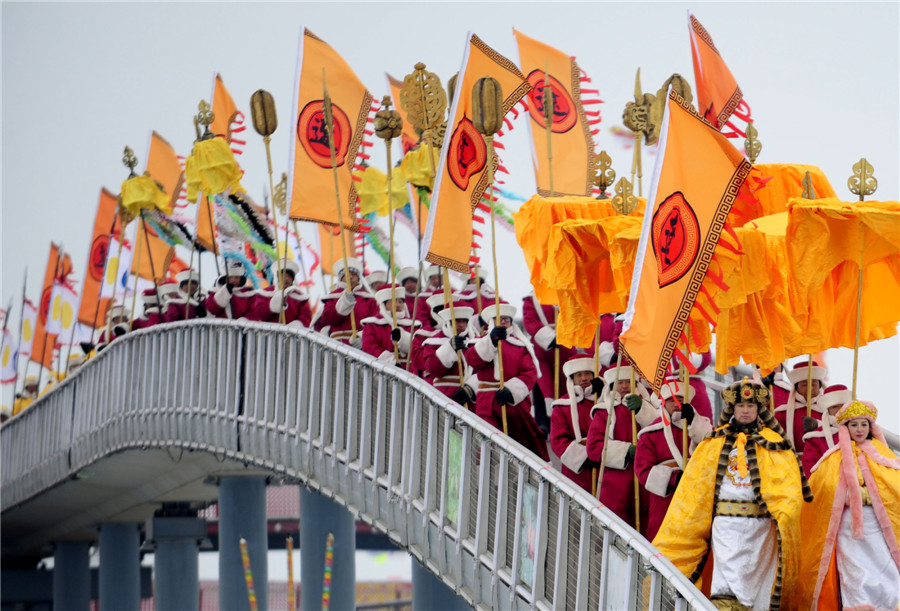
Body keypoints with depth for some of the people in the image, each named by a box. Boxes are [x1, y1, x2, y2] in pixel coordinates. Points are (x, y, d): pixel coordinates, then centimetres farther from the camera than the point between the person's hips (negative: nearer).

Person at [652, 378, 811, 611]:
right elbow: (695, 486, 10)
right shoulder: (715, 443, 11)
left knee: (755, 579, 4)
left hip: (760, 525, 0)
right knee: (727, 586, -11)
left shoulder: (773, 443, 7)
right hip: (726, 524, 0)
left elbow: (788, 481, -6)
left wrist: (784, 513, -24)